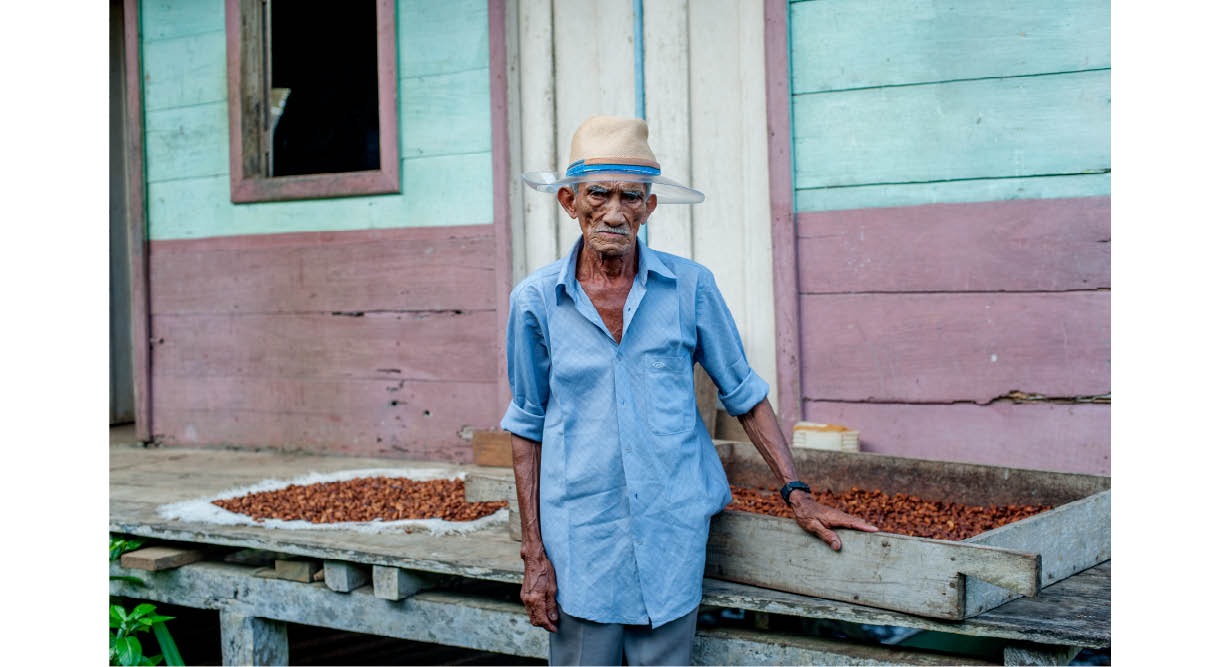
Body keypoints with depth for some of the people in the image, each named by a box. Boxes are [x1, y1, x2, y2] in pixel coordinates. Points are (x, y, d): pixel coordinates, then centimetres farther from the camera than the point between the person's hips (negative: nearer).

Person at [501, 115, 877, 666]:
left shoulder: (689, 286, -2)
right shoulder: (536, 300, -2)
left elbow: (744, 395, 7)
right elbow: (527, 427, 5)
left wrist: (797, 494, 2)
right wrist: (533, 553, 2)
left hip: (671, 535, 1)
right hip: (580, 538, 0)